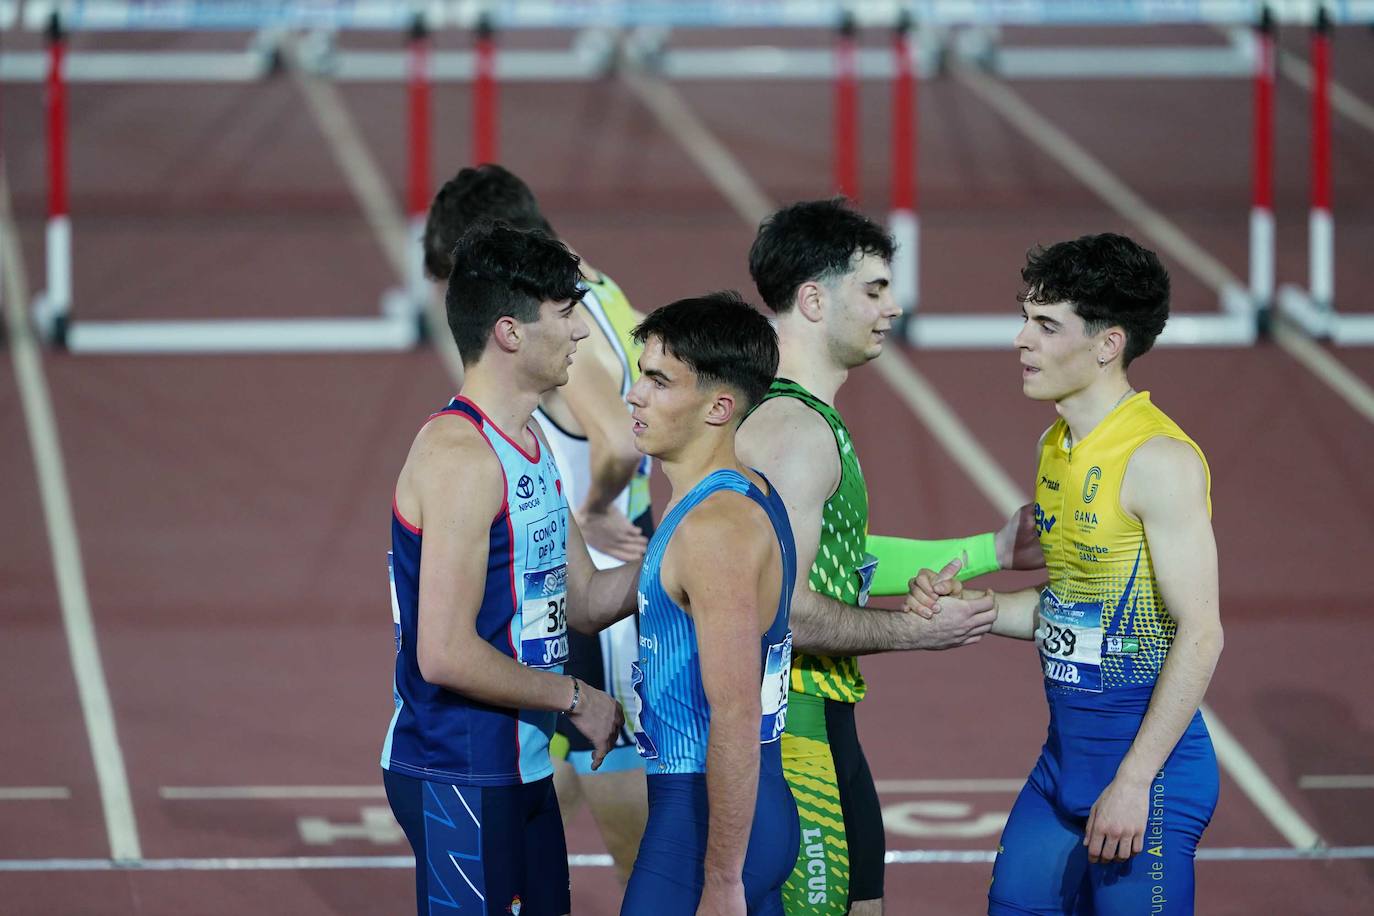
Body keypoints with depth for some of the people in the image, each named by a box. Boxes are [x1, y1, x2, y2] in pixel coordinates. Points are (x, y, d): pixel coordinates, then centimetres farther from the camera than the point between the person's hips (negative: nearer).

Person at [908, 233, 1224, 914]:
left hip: (1146, 759, -9)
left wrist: (1134, 782, -21)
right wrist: (965, 608, 4)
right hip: (1064, 756, 9)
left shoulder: (1160, 461, -16)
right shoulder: (1058, 446, 11)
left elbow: (1199, 633, -19)